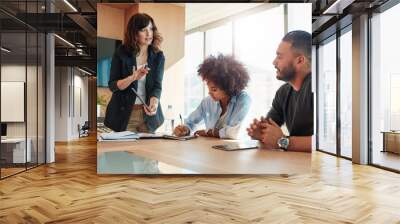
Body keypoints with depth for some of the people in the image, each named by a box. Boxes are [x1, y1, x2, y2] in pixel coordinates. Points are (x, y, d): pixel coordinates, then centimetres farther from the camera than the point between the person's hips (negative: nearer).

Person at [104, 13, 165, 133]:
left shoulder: (158, 56, -3)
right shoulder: (121, 53, -7)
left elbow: (157, 86, -11)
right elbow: (112, 85, -7)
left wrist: (153, 103, -32)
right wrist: (133, 77, -25)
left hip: (148, 114, 2)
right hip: (124, 114, -1)